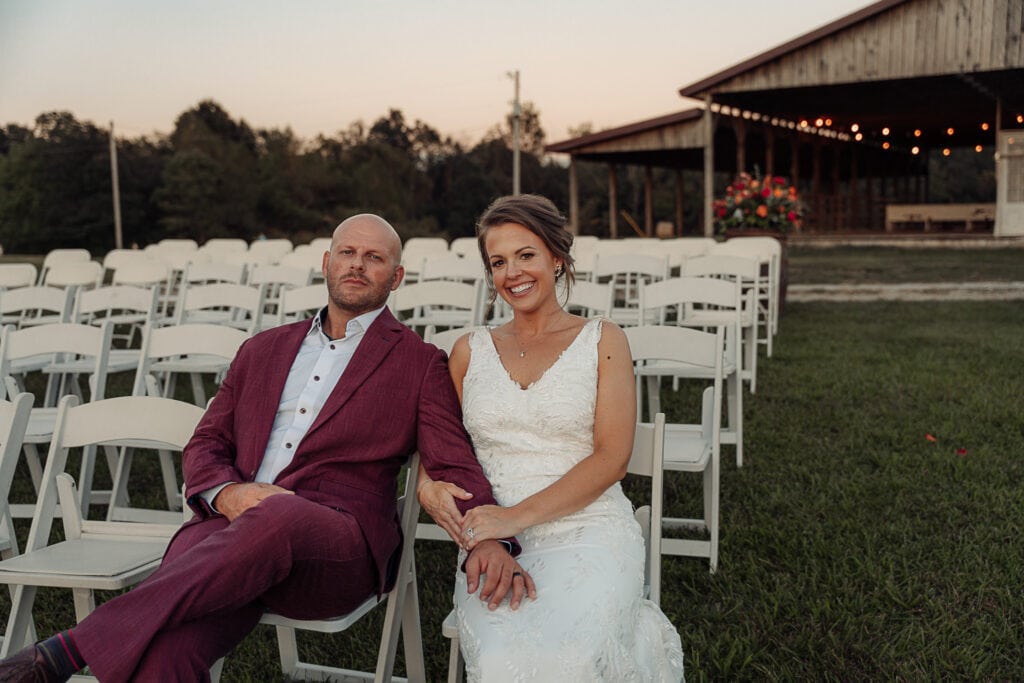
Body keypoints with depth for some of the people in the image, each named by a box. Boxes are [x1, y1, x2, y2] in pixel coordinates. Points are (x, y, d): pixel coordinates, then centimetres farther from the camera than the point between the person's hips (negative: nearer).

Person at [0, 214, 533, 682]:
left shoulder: (419, 364, 13)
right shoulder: (264, 350, 25)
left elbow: (453, 465, 3)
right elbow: (204, 445, 21)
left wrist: (490, 539, -18)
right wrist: (226, 492, -4)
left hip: (336, 549, -3)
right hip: (231, 526, 3)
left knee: (277, 515, -40)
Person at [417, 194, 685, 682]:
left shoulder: (601, 340, 6)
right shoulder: (470, 351, 15)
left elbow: (611, 458, -3)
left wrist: (517, 516, -14)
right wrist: (428, 487, -5)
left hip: (587, 531, -2)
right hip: (493, 543, 2)